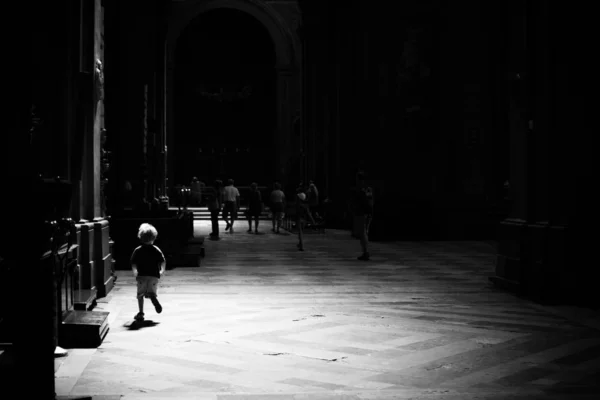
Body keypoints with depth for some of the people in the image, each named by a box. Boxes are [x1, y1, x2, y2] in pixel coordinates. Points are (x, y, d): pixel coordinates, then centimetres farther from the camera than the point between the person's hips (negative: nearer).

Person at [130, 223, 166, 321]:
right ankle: (154, 300, -22)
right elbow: (163, 261, -3)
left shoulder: (137, 250, -1)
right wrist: (162, 270, 9)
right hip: (154, 275, 1)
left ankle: (141, 313, 3)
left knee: (140, 294, 9)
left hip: (141, 275, -1)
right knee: (152, 292, 12)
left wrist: (135, 272, 5)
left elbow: (133, 263, -4)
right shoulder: (156, 250, 0)